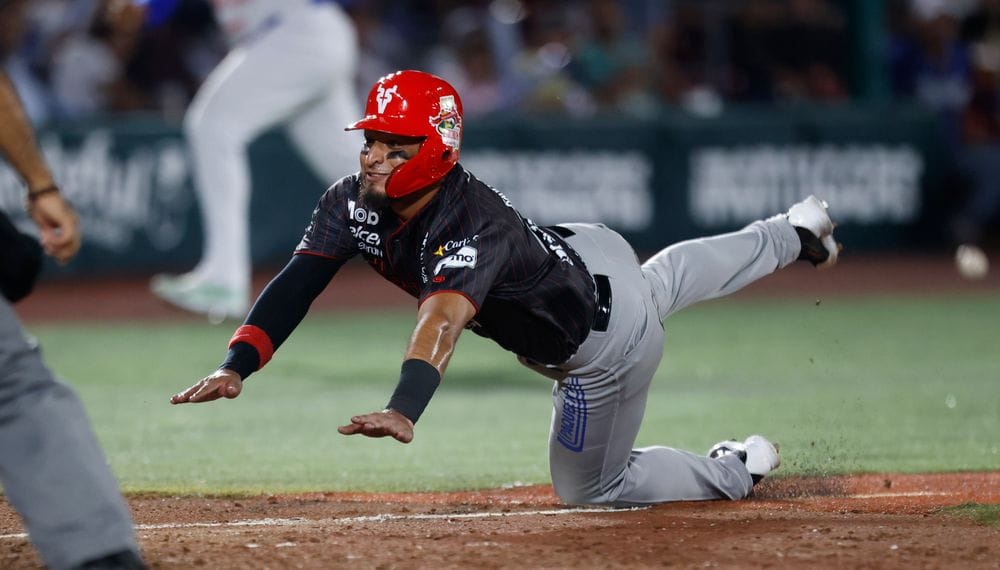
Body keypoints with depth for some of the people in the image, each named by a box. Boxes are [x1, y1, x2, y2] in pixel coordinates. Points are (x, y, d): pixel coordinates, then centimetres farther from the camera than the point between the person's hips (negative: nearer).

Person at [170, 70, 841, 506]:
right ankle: (792, 235, 62)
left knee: (590, 485, 10)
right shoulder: (354, 203, -22)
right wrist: (236, 366, -43)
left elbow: (444, 317, -63)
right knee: (663, 279, 38)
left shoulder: (474, 228, -45)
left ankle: (737, 470, 30)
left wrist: (404, 411, -80)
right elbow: (298, 283, -28)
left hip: (604, 346, -8)